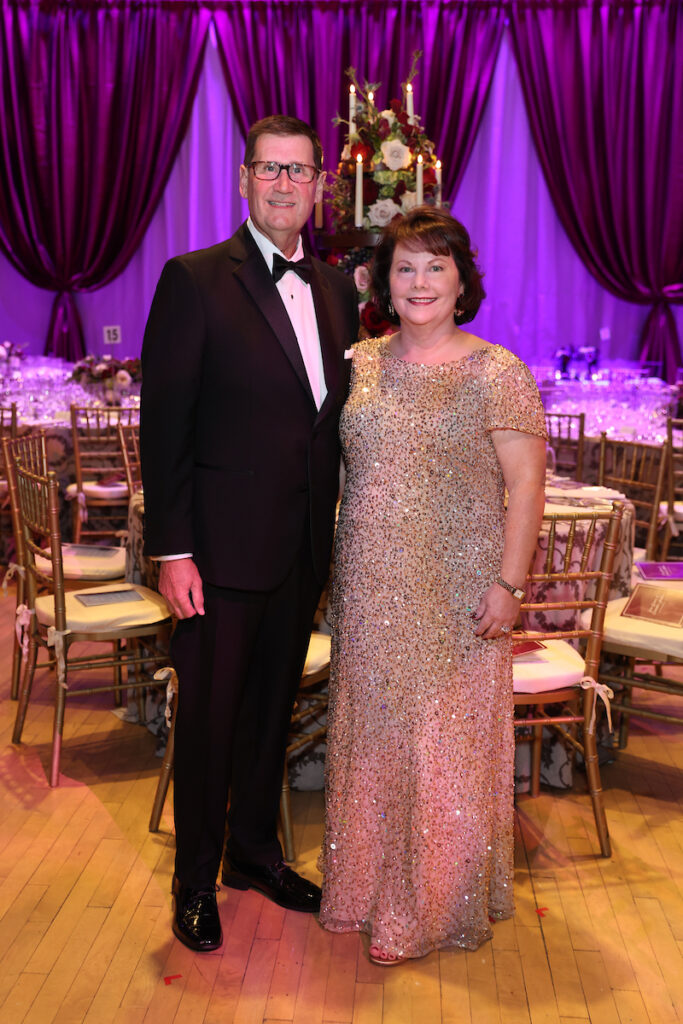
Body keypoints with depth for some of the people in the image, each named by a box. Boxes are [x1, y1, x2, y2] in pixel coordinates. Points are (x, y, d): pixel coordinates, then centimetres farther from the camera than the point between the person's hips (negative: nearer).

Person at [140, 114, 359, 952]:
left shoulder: (337, 289, 10)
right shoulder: (194, 281, -8)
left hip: (302, 549, 6)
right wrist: (170, 550, -14)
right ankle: (195, 883, 28)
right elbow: (164, 424, -11)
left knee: (273, 708, 19)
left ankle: (255, 852, 39)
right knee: (207, 718, 8)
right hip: (221, 547, -5)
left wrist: (338, 533, 9)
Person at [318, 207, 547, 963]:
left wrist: (508, 583, -15)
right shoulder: (361, 364, 7)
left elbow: (526, 484, -8)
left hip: (456, 590, -4)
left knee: (446, 740, 6)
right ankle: (369, 883, 35)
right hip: (370, 588, 5)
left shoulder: (497, 373, -6)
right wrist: (338, 571, 10)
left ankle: (438, 905, 25)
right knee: (371, 731, 14)